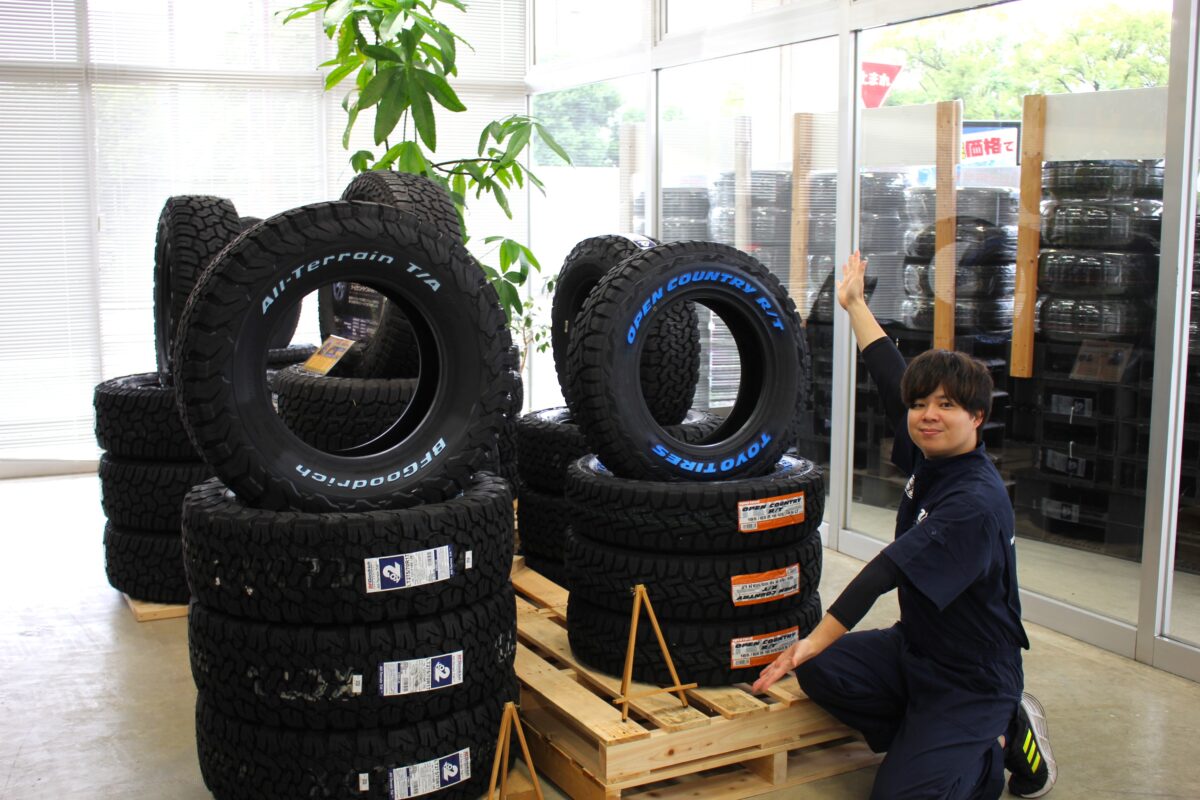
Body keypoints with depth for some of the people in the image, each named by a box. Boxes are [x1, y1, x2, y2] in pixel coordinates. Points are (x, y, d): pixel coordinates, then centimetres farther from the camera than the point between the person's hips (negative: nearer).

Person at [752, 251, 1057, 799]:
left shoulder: (977, 503, -26)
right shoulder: (930, 457, -2)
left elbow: (891, 569, -32)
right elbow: (890, 376, 9)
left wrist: (815, 640, -35)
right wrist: (855, 304, 20)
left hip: (972, 678, -8)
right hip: (914, 647, 8)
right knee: (817, 671, -12)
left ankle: (1002, 740, 10)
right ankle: (927, 742, 7)